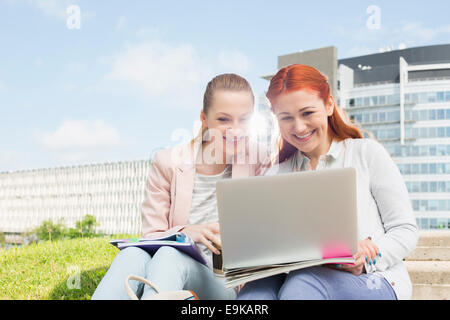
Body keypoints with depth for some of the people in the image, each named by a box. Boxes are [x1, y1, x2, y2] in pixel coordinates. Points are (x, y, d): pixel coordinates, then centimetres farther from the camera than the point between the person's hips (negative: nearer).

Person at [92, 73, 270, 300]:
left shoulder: (258, 164, 6)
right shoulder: (168, 162, 5)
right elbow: (151, 236, 2)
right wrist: (186, 232, -20)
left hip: (226, 285, -1)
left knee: (170, 255, -36)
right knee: (134, 254, -36)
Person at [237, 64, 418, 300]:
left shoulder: (367, 153, 8)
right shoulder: (276, 175, 16)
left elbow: (406, 230, 3)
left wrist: (364, 260, -16)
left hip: (377, 283, -1)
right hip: (302, 277, 2)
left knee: (302, 283, -35)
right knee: (257, 287, -34)